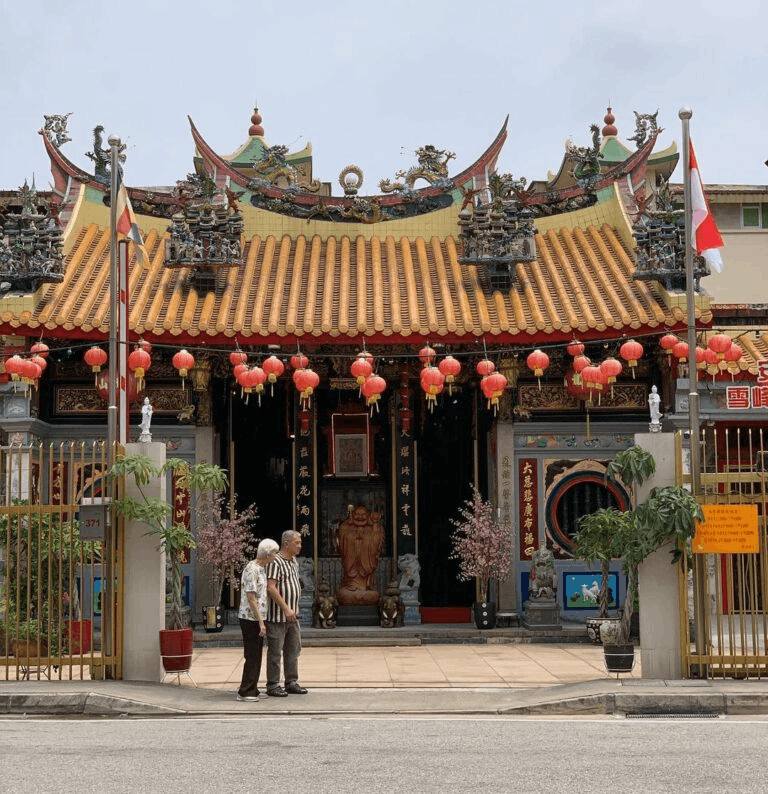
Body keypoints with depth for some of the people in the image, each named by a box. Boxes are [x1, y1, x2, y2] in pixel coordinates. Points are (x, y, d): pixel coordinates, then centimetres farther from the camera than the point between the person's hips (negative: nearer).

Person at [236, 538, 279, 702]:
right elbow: (251, 598, -20)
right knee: (252, 657, -7)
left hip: (258, 618, 10)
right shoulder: (251, 570, -17)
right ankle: (245, 692, -4)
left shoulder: (261, 569, 13)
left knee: (256, 657, 13)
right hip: (251, 619, -10)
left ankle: (251, 689, 19)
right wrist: (261, 622, -20)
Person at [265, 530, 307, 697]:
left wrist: (293, 610, 18)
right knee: (275, 651, -1)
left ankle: (291, 682, 22)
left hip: (292, 615, 9)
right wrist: (286, 608, -22)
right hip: (277, 615, -9)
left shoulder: (293, 561, 14)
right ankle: (273, 685, 6)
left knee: (293, 650, 13)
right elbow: (271, 588, -22)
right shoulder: (275, 562, -15)